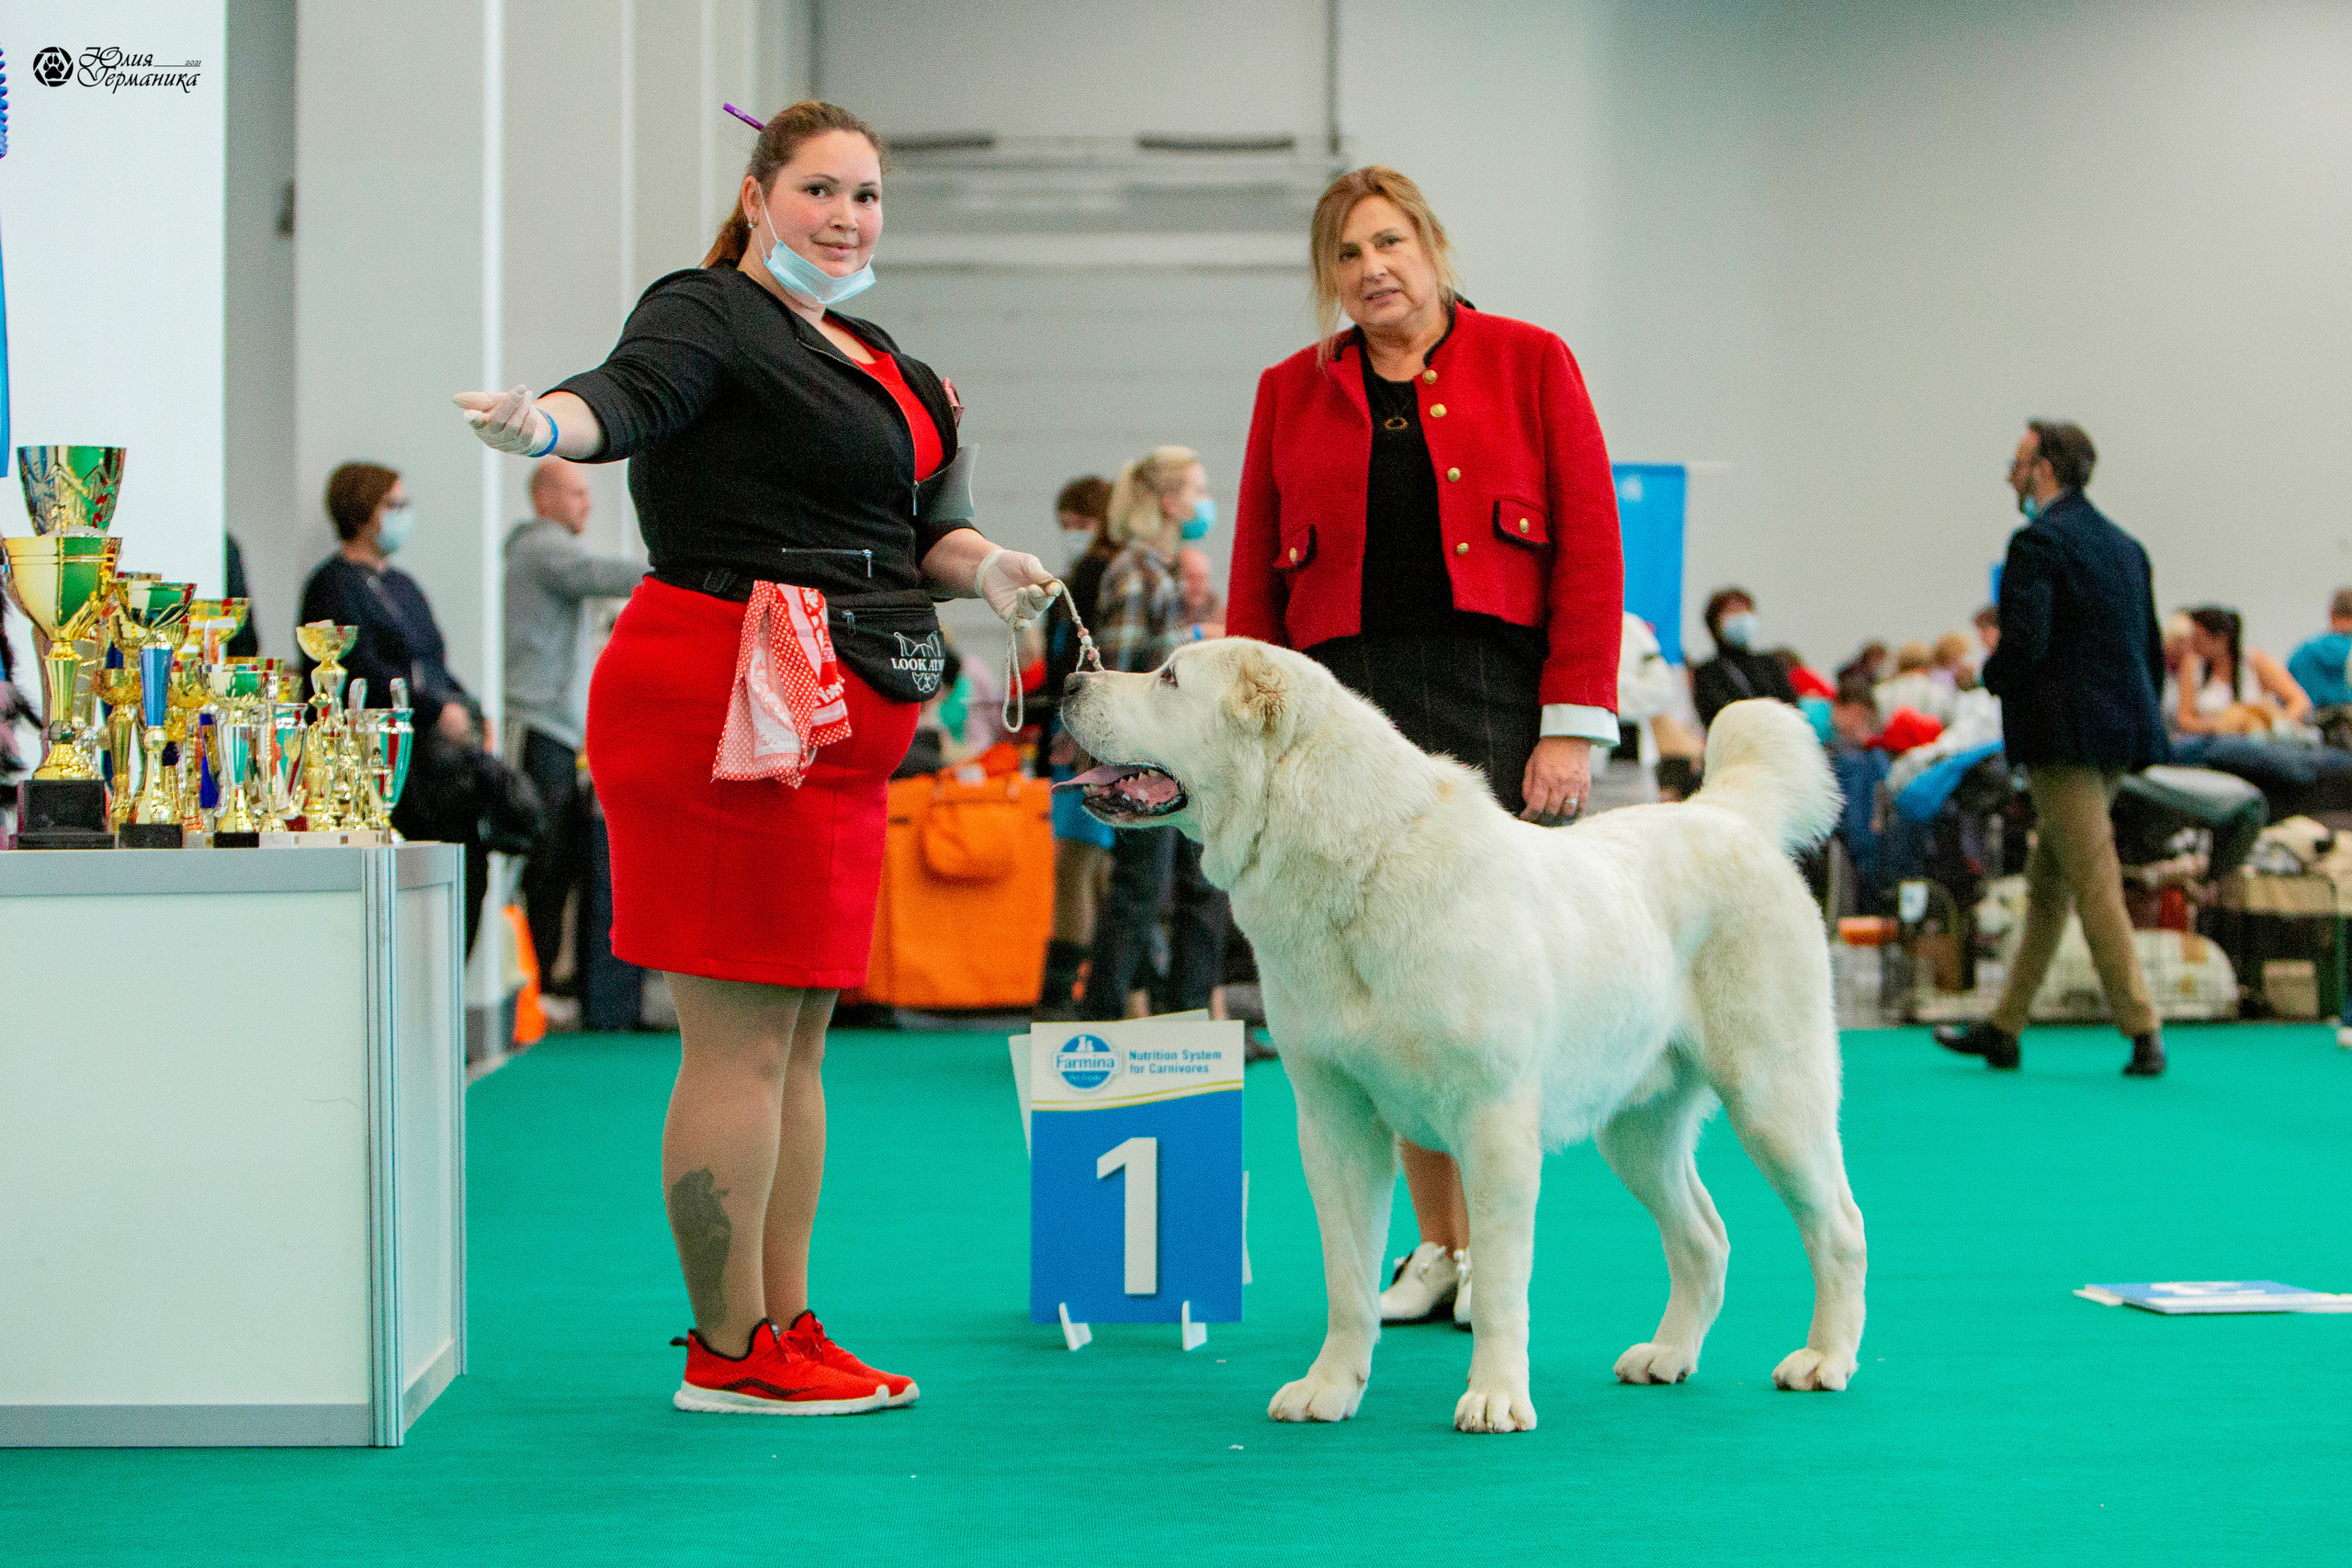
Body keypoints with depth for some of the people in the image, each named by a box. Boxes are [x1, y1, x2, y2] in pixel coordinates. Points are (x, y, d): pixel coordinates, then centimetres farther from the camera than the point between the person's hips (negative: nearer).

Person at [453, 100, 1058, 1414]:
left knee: (800, 1037, 12)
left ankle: (788, 1326, 19)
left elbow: (919, 529, 20)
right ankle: (727, 1354, -1)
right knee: (742, 1039, -7)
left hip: (831, 729, 9)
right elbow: (633, 393, -25)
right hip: (724, 701, -9)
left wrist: (980, 563, -2)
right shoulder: (713, 315, -6)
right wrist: (543, 423, -47)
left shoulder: (879, 365, 21)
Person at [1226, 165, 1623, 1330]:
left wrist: (1572, 726, -7)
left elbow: (1589, 551, 0)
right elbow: (1256, 583, 12)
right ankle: (1436, 1243, 14)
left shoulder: (1528, 364, 6)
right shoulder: (1292, 393, 13)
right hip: (1345, 698, 3)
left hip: (1494, 691, -2)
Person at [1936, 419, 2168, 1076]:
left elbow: (2024, 641, -22)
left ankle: (2143, 1033, -8)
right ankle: (2003, 1028, 23)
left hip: (2063, 737, -9)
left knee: (2094, 883, -6)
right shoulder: (2123, 543, 15)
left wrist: (1994, 675, -2)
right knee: (2046, 883, 15)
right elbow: (2153, 648, 17)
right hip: (2117, 732, 9)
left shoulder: (2038, 541, -12)